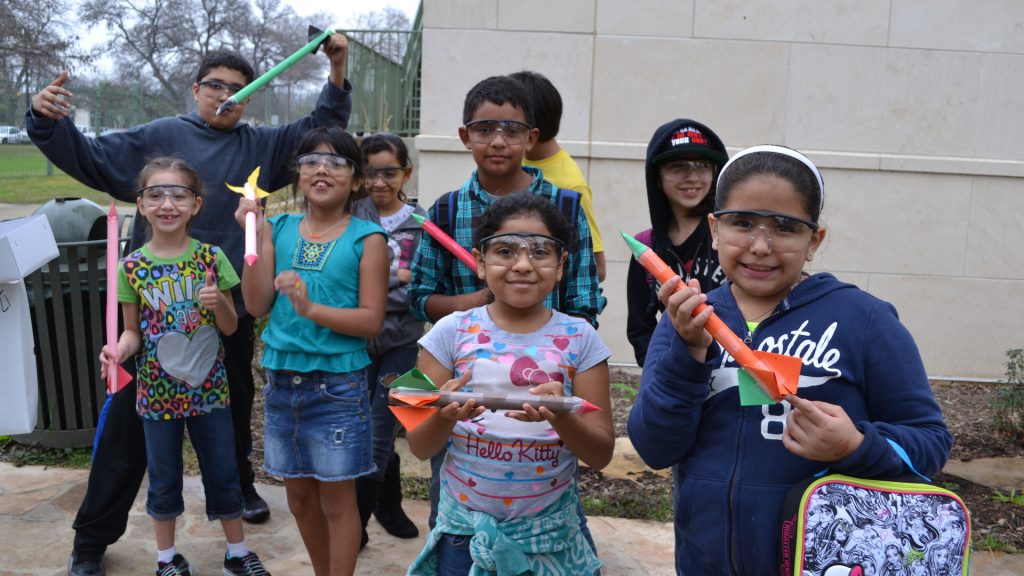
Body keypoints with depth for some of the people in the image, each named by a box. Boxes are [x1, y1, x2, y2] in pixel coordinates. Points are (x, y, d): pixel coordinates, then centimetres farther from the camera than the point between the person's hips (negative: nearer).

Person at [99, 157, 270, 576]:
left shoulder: (211, 257, -6)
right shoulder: (132, 267, -6)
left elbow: (230, 327, -1)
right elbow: (133, 331, 1)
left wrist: (218, 301, -22)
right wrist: (119, 349, -21)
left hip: (209, 386, 0)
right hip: (158, 389, 0)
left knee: (223, 472, 11)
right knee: (164, 477, 14)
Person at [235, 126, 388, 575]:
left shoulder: (366, 238, -7)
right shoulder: (279, 229, 4)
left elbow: (371, 320, -12)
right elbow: (257, 305, -2)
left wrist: (311, 308, -25)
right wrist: (254, 237, -11)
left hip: (338, 384, -4)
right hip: (281, 380, 5)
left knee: (336, 499, 7)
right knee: (299, 496, 18)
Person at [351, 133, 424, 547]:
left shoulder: (422, 224, -3)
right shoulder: (353, 215, -1)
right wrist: (395, 276, -16)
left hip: (401, 339, -1)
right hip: (357, 339, 1)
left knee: (378, 433, 2)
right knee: (375, 432, 11)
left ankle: (355, 524, 17)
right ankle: (388, 504, 32)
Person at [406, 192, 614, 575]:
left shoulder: (578, 338, -6)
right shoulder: (451, 333, -6)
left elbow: (601, 455, -6)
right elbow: (420, 448, -3)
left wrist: (560, 415, -25)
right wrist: (444, 414, -24)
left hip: (550, 533, 0)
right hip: (464, 531, 0)